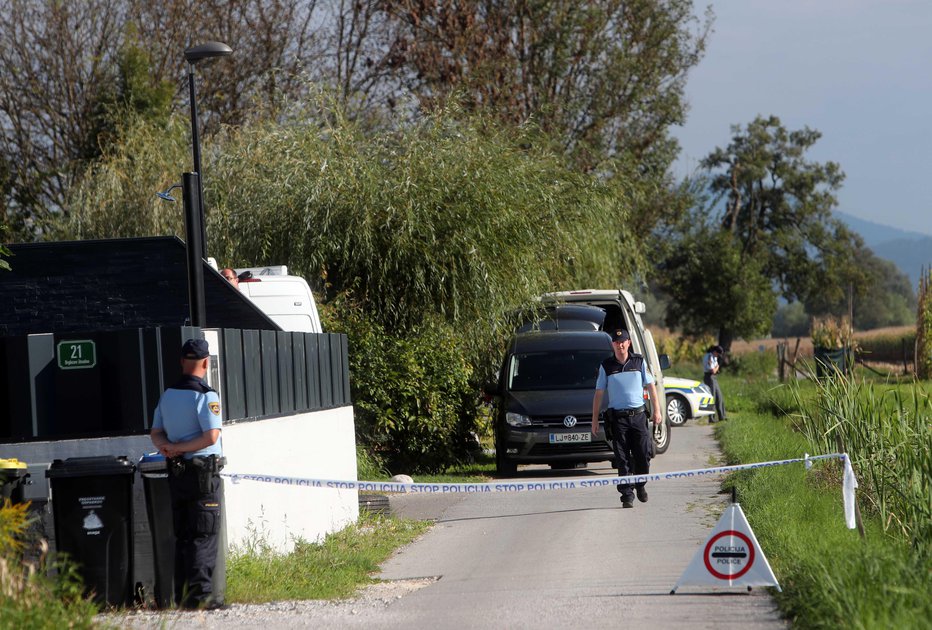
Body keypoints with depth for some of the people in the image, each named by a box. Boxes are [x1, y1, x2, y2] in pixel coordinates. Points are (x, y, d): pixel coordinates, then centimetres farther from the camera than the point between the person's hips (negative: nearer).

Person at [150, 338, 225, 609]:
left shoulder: (167, 395, 11)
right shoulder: (205, 396, -13)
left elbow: (156, 434, 10)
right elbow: (211, 437, -20)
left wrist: (167, 446, -9)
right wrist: (179, 448, -11)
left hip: (176, 473, 7)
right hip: (203, 472, -7)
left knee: (181, 535, 12)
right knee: (204, 536, -5)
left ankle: (183, 595, 13)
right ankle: (200, 593, -11)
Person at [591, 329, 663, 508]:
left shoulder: (639, 362, 8)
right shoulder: (606, 366, 5)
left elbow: (651, 386, 12)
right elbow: (599, 393, 7)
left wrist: (657, 411, 5)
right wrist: (594, 419, 4)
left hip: (638, 415, 1)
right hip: (617, 417, -1)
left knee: (643, 455, -4)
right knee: (623, 460, -3)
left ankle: (640, 485, 21)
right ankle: (627, 495, -1)